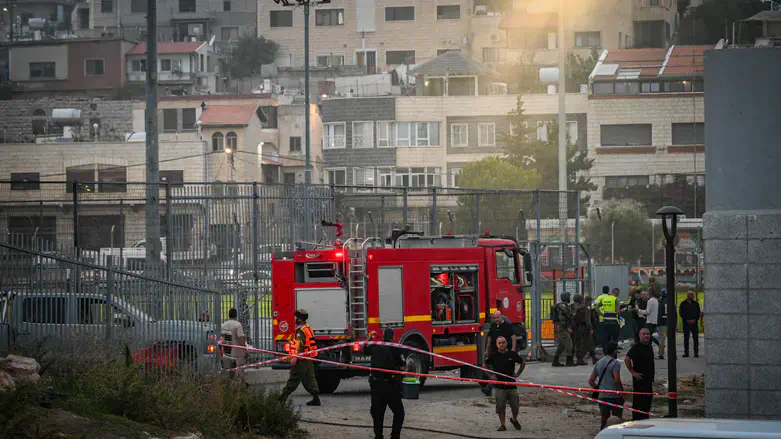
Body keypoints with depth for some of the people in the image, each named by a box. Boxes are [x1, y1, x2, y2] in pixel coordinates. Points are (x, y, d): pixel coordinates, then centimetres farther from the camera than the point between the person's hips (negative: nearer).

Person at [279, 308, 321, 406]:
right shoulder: (308, 328, 17)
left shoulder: (301, 330, -15)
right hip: (308, 360, 10)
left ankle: (284, 396, -1)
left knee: (294, 378, -5)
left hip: (301, 360, -10)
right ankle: (316, 398, 5)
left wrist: (295, 357, -29)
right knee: (309, 378, 9)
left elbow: (300, 345, -24)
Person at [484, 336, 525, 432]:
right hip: (500, 386, -1)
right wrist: (491, 375, 4)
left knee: (515, 405, 4)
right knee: (500, 406, -1)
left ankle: (514, 419, 31)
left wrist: (518, 374, 8)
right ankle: (502, 425, 9)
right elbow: (484, 365, 13)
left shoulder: (512, 354, 2)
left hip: (512, 385, 1)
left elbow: (523, 363, 17)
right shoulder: (494, 355, 0)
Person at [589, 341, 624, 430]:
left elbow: (591, 380, 13)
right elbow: (617, 380, -19)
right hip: (614, 396, -6)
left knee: (604, 420, 11)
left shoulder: (598, 363, 12)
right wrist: (622, 393, -9)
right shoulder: (615, 363, -10)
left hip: (602, 396, 6)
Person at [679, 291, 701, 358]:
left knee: (696, 338, -4)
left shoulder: (695, 303, 8)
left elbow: (698, 313, 8)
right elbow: (681, 313, 2)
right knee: (686, 338, -1)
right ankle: (686, 352, 4)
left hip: (694, 322, 1)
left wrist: (694, 320, -8)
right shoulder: (683, 304, 4)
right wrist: (687, 320, -8)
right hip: (686, 323, -1)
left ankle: (696, 352, 0)